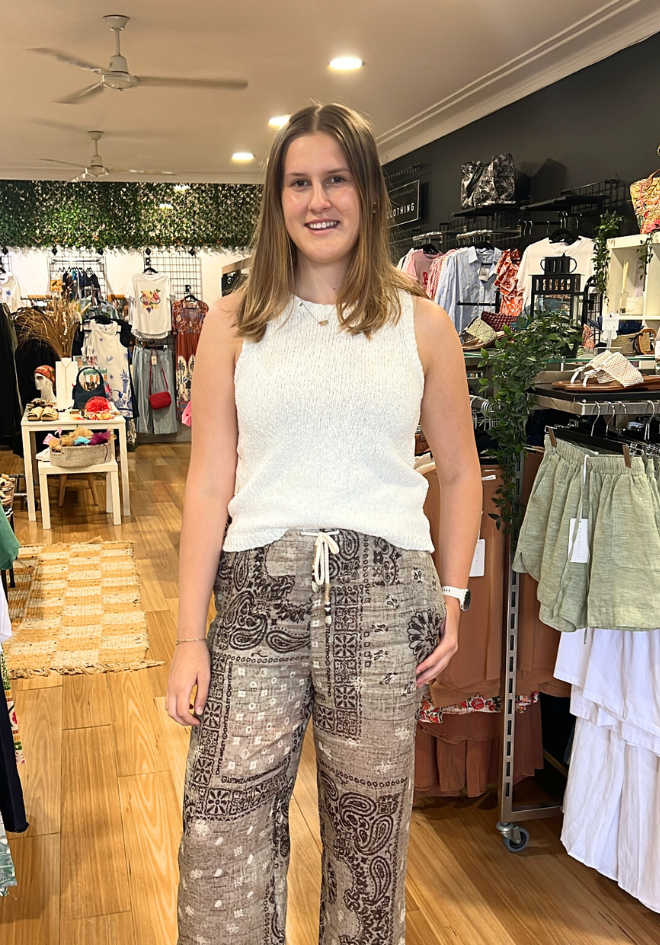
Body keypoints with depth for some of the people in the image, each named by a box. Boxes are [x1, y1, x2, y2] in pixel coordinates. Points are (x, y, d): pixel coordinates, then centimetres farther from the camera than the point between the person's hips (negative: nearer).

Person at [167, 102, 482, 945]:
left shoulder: (422, 326, 5)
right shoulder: (234, 323, 4)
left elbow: (459, 473, 12)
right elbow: (209, 485, 1)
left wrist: (451, 595, 2)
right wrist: (190, 637, -3)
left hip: (383, 598, 1)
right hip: (257, 598, 0)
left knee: (368, 836, 15)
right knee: (221, 850, 2)